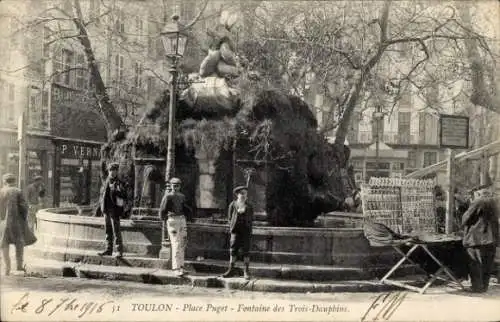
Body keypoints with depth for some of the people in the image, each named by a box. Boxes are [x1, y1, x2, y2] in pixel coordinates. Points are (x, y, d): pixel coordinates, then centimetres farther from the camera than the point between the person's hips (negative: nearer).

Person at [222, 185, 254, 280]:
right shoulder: (233, 205, 3)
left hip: (246, 231, 0)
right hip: (235, 231, 0)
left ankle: (246, 272, 4)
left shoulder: (249, 207, 5)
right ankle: (231, 270, 11)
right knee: (233, 250, 2)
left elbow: (251, 219, 13)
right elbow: (230, 218, 9)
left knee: (246, 251, 0)